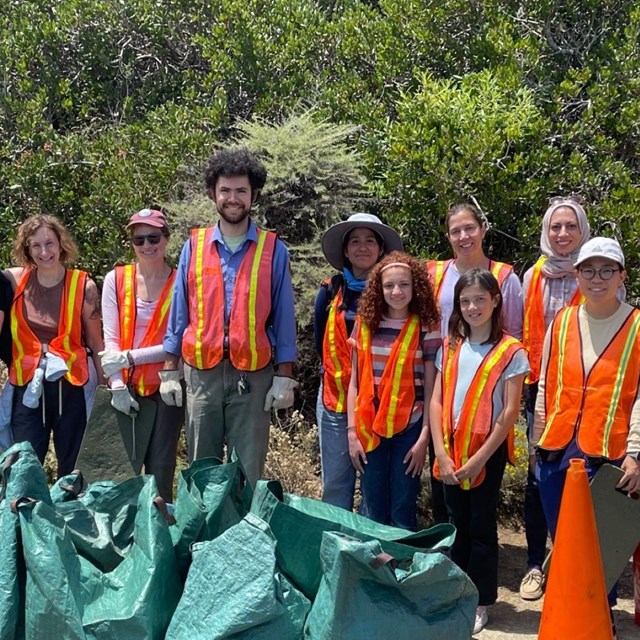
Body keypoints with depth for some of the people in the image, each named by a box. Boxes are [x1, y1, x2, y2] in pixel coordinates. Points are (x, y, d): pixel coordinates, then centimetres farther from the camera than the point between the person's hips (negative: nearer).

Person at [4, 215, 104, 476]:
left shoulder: (83, 286, -5)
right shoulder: (14, 280, -1)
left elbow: (96, 342, 1)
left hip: (72, 385, -1)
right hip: (28, 386, 1)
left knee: (72, 467, 8)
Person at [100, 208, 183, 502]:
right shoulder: (116, 279, 4)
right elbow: (110, 339, 0)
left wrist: (129, 357, -14)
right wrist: (117, 386, -9)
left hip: (166, 387, -2)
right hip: (128, 388, 2)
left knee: (160, 471, 4)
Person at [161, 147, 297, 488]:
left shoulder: (273, 250, 2)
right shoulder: (194, 246, 6)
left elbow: (283, 318, 2)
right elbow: (179, 312, 8)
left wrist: (285, 377, -4)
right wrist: (169, 371, 4)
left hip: (253, 374, -2)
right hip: (202, 372, 2)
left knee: (248, 471, 4)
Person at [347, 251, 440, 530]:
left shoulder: (426, 329, -3)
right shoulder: (364, 324, 3)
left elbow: (430, 389, -4)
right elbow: (354, 382, 5)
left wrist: (424, 438, -9)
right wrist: (352, 432, 0)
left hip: (409, 430, -2)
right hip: (370, 430, 2)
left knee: (402, 515, 2)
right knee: (374, 513, 8)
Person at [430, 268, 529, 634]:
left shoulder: (510, 352, -7)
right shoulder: (450, 347, 6)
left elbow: (510, 412, -11)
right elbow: (436, 402, 3)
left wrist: (478, 459, -13)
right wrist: (442, 454, -7)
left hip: (488, 452, -4)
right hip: (451, 452, 4)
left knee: (481, 526, 5)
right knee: (458, 524, 12)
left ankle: (480, 603, 17)